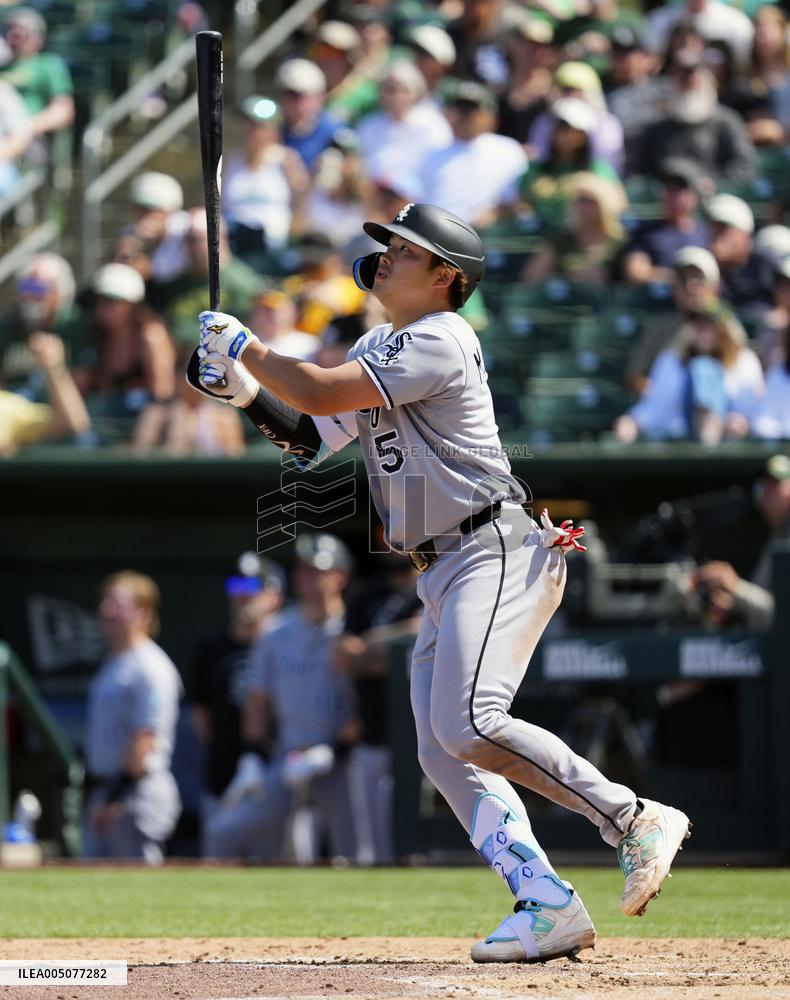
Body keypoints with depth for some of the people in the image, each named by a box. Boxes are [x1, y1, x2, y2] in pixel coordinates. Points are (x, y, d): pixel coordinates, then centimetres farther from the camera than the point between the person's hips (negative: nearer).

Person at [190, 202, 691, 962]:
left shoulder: (439, 342, -11)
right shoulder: (378, 348, 20)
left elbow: (320, 393, -17)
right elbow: (311, 437, 23)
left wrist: (241, 346, -5)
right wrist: (242, 390, 10)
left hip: (500, 552, -10)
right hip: (443, 578, 10)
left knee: (468, 724, -25)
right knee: (442, 752, 0)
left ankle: (633, 820, -16)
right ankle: (549, 907, -5)